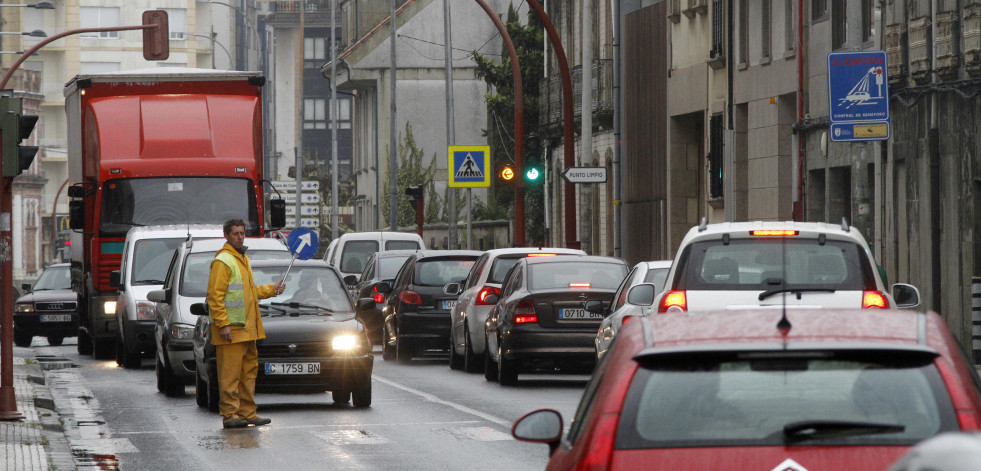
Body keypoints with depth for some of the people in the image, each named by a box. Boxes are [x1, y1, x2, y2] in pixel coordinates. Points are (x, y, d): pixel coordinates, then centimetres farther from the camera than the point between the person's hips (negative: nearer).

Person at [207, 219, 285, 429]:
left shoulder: (242, 259, 20)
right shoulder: (223, 261, -10)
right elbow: (215, 295, -16)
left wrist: (272, 289, 22)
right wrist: (223, 324, -21)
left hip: (247, 329, 10)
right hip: (231, 329, -10)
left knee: (249, 370, 11)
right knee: (231, 372, -8)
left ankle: (247, 413, 15)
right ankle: (229, 415, -8)